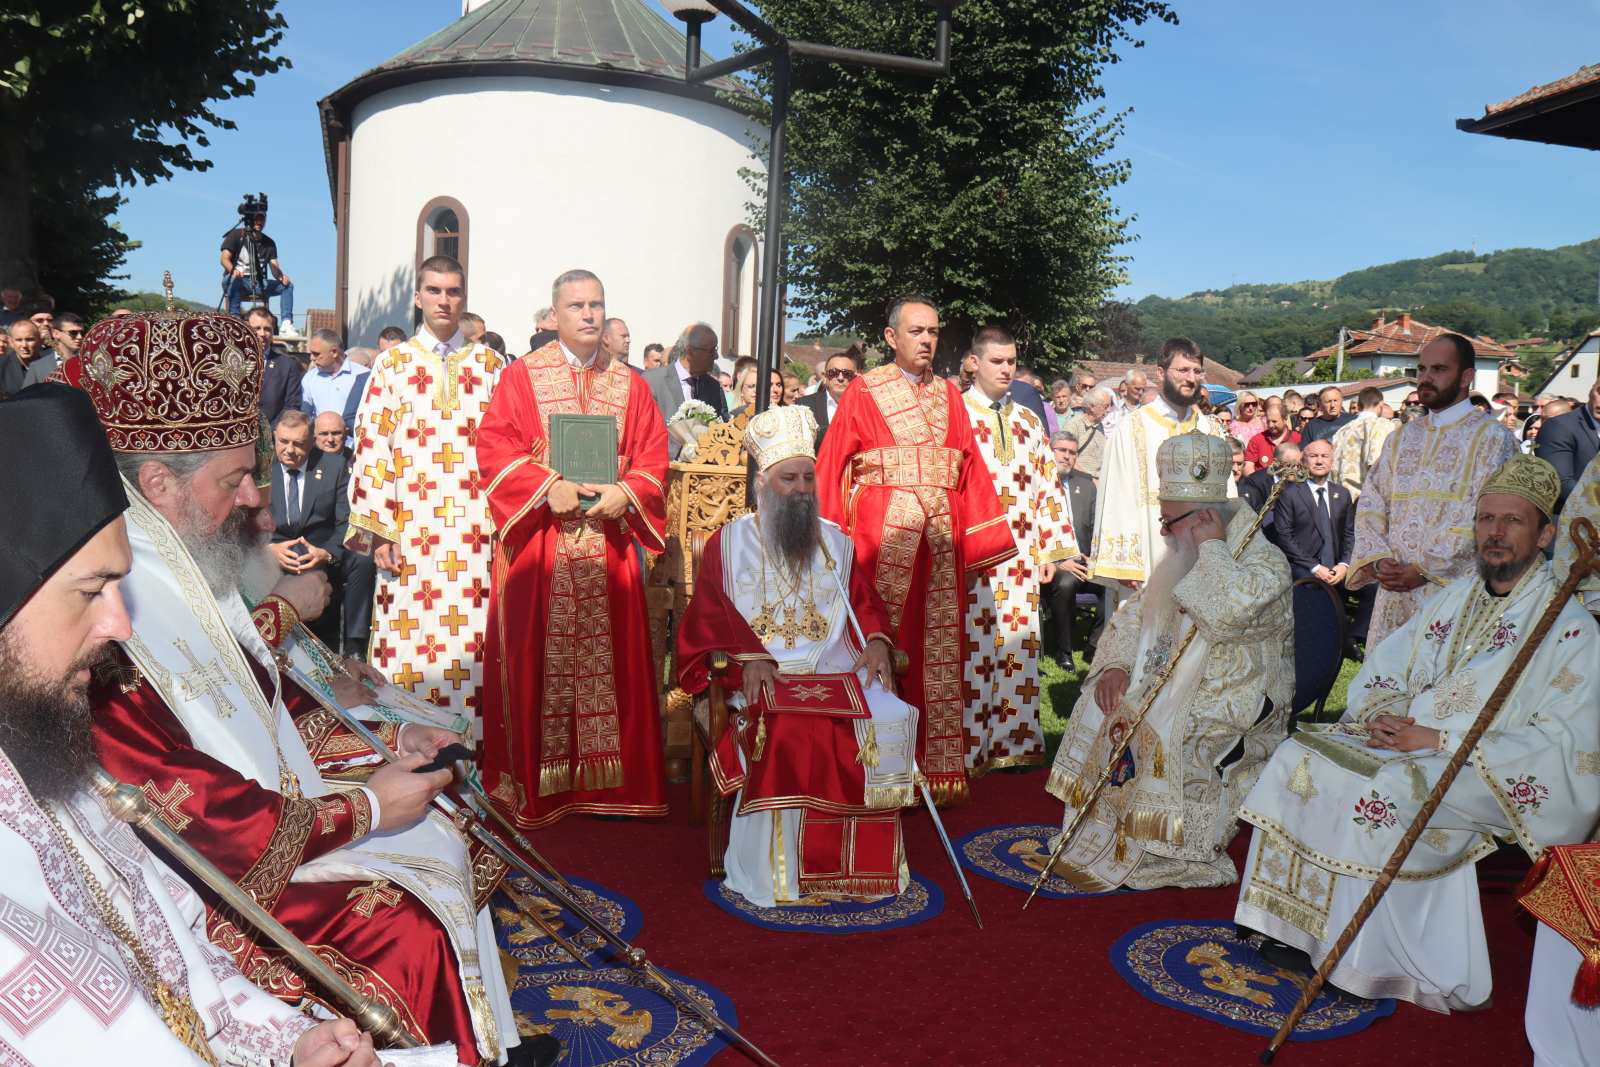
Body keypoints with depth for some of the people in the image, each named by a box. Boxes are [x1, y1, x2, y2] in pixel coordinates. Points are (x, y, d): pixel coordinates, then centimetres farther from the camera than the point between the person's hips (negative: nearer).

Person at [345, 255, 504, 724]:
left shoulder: (490, 364, 12)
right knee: (411, 647, -1)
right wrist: (378, 532, -5)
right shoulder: (392, 364, 9)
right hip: (411, 535, 0)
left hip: (475, 533, 1)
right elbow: (371, 448, 3)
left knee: (471, 645, -1)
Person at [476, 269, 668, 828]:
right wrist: (549, 486, -17)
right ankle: (535, 781, 10)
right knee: (539, 658, 0)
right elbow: (494, 447, -4)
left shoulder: (629, 384, 12)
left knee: (609, 658, 4)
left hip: (609, 543, 3)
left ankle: (609, 777, 13)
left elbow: (653, 457, 8)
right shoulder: (522, 376, 5)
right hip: (538, 539, -2)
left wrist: (624, 493, -12)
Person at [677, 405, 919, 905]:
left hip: (837, 670, 3)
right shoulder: (730, 542, 10)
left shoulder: (836, 542, 21)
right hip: (763, 672, -3)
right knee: (786, 731, -34)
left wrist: (877, 640, -6)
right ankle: (777, 871, -22)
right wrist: (750, 656, -18)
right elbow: (711, 613, 0)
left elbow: (865, 601, 16)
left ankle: (862, 861, -11)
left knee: (887, 719, -24)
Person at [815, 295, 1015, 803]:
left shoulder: (949, 395, 16)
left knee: (941, 644, 4)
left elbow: (970, 467, 13)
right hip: (884, 529, -4)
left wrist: (979, 537, 7)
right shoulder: (864, 391, 4)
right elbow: (832, 466, 0)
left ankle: (940, 766, 11)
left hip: (942, 530, 4)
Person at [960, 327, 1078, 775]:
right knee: (971, 650, -5)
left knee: (1017, 649, 6)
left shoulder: (1028, 421, 16)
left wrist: (1051, 550, 9)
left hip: (1019, 557, 5)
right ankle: (968, 749, 3)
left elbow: (1048, 486, 16)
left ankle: (1012, 742, 14)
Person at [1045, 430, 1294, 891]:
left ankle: (1173, 852, -13)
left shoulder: (1267, 564, -15)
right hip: (1177, 677, 8)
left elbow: (1224, 615, -35)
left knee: (1165, 728, -31)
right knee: (1101, 709, -8)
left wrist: (1210, 547, -22)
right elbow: (1135, 611, 12)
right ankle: (1100, 832, 1)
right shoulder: (1184, 557, 11)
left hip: (1238, 699, -8)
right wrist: (1116, 665, -7)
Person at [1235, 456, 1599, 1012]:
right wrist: (1382, 714, -8)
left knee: (1381, 789, -33)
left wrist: (1440, 740, -20)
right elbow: (1382, 668, 16)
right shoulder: (1450, 600, 13)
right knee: (1300, 756, -13)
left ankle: (1362, 962, -19)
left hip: (1494, 775, -6)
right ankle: (1291, 922, -10)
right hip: (1407, 742, 7)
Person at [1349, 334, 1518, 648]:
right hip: (1394, 591, 5)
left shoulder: (1491, 437, -2)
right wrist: (1380, 561, -6)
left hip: (1454, 591, -5)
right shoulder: (1402, 437, 16)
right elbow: (1370, 504, 10)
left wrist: (1424, 569, -15)